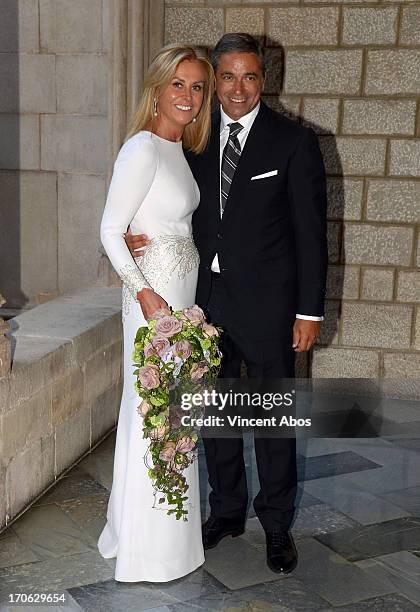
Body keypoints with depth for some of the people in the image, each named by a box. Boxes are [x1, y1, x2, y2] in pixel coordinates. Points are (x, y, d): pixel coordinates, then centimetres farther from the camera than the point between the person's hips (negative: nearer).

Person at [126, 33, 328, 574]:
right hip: (207, 299, 4)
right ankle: (226, 509, 34)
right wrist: (135, 233, -11)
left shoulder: (294, 142, -7)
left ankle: (276, 524, 25)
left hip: (266, 304, -4)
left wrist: (309, 310, -8)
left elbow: (310, 231, -7)